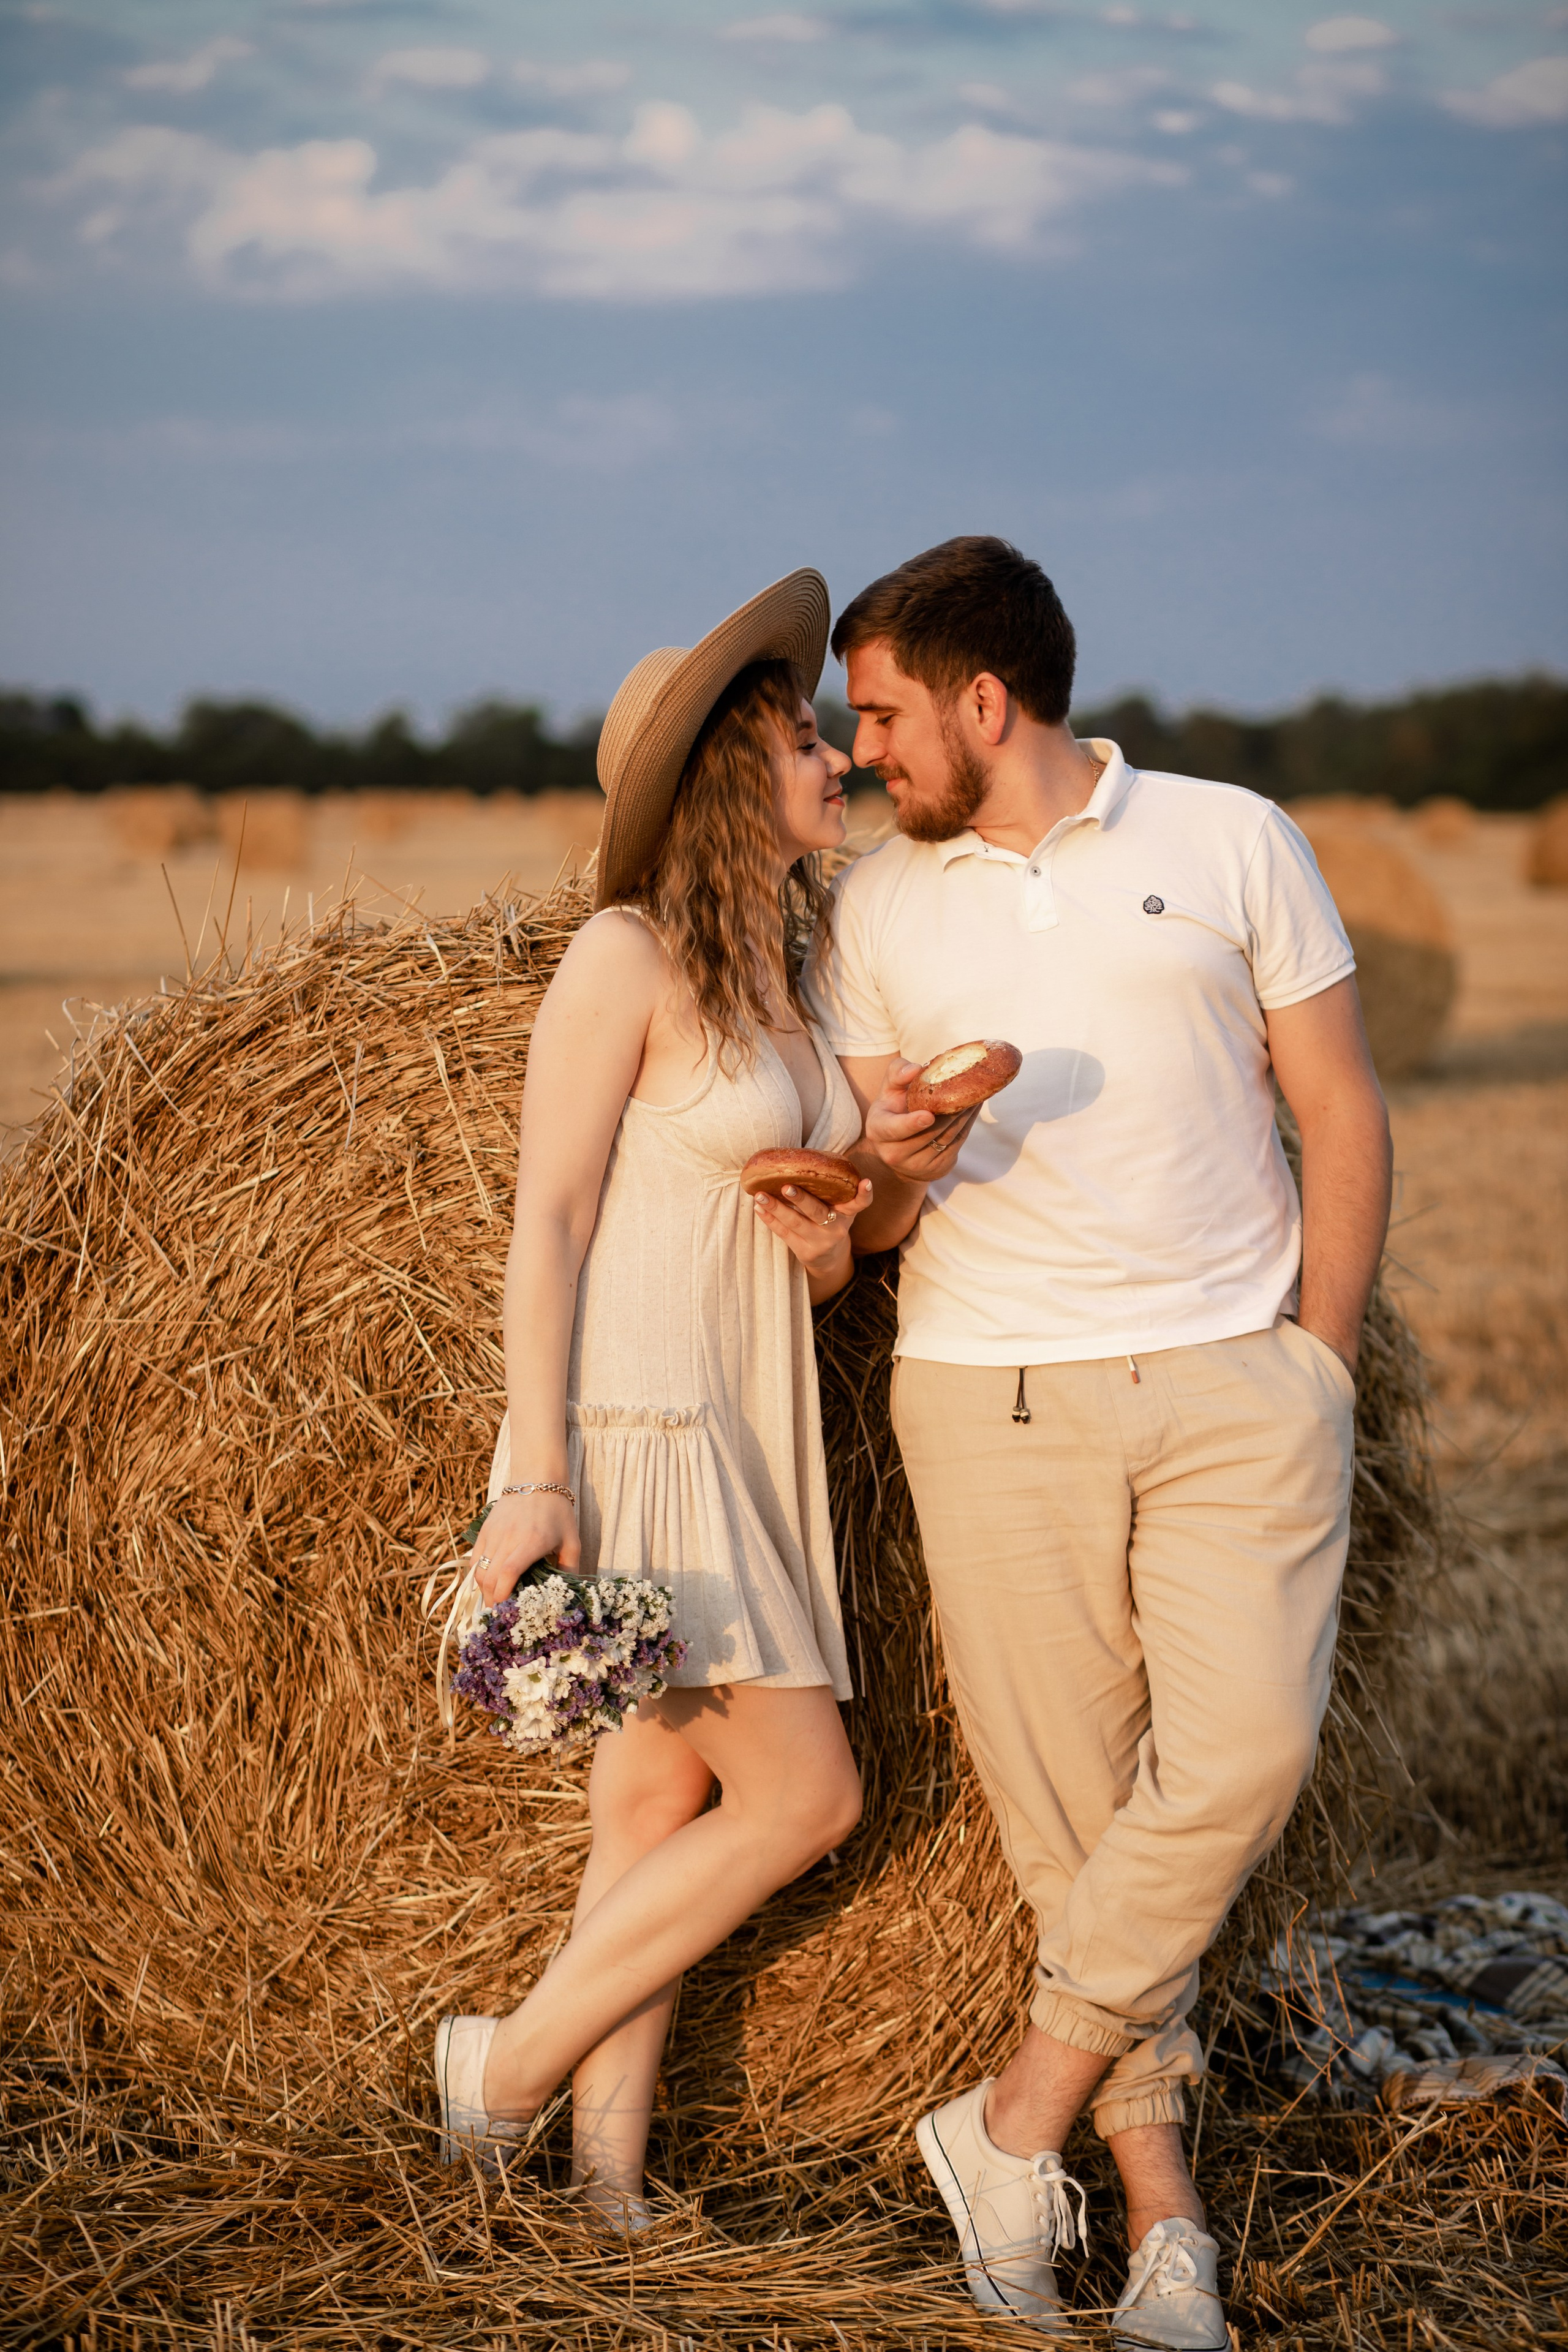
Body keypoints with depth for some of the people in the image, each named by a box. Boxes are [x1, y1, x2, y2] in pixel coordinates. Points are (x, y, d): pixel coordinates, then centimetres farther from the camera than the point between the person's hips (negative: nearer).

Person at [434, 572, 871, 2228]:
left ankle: (608, 2187, 11)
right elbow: (546, 1216, -14)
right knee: (803, 1794, -8)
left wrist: (832, 1245, -7)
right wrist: (535, 1473, -20)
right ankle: (509, 2060, 4)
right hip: (627, 1435, -8)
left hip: (748, 1441, 8)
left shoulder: (784, 975, 14)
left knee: (660, 1816, 7)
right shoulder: (626, 956, -10)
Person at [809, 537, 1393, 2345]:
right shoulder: (876, 907, 10)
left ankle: (1018, 2115, -1)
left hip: (1235, 1378, -1)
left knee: (1241, 1752, -16)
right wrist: (892, 1171, -12)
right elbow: (861, 1225, 12)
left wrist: (1319, 1358, -2)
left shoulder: (1230, 840, 4)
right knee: (1068, 1800, -1)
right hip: (993, 1392, 2)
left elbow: (1340, 1112, 6)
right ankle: (1160, 2202, 10)